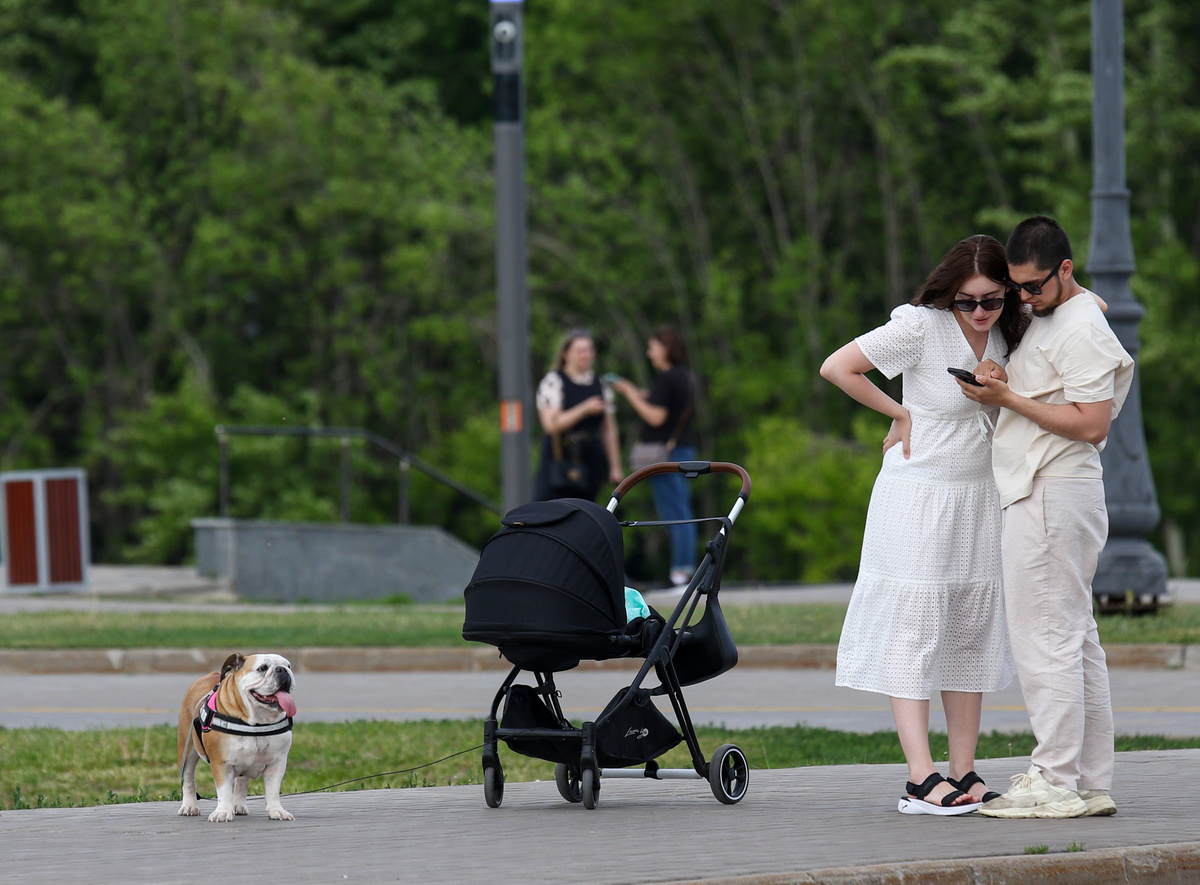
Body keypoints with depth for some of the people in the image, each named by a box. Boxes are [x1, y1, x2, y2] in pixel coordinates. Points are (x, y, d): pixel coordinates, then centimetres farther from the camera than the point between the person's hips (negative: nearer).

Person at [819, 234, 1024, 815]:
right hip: (919, 491, -7)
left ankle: (964, 775, 11)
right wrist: (901, 415, -8)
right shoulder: (920, 326, -15)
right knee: (914, 628, -9)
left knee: (971, 632, 7)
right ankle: (921, 779, -14)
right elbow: (836, 368, -15)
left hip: (980, 495, 7)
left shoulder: (1008, 332, 2)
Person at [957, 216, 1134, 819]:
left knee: (1045, 639, -9)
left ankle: (1055, 782, -9)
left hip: (1054, 496, -11)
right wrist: (1001, 384, 4)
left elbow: (1091, 424, -21)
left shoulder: (1082, 330, -14)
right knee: (1076, 640, 10)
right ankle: (1092, 783, 13)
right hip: (1039, 492, 11)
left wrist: (1008, 399, -18)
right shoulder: (1046, 318, 17)